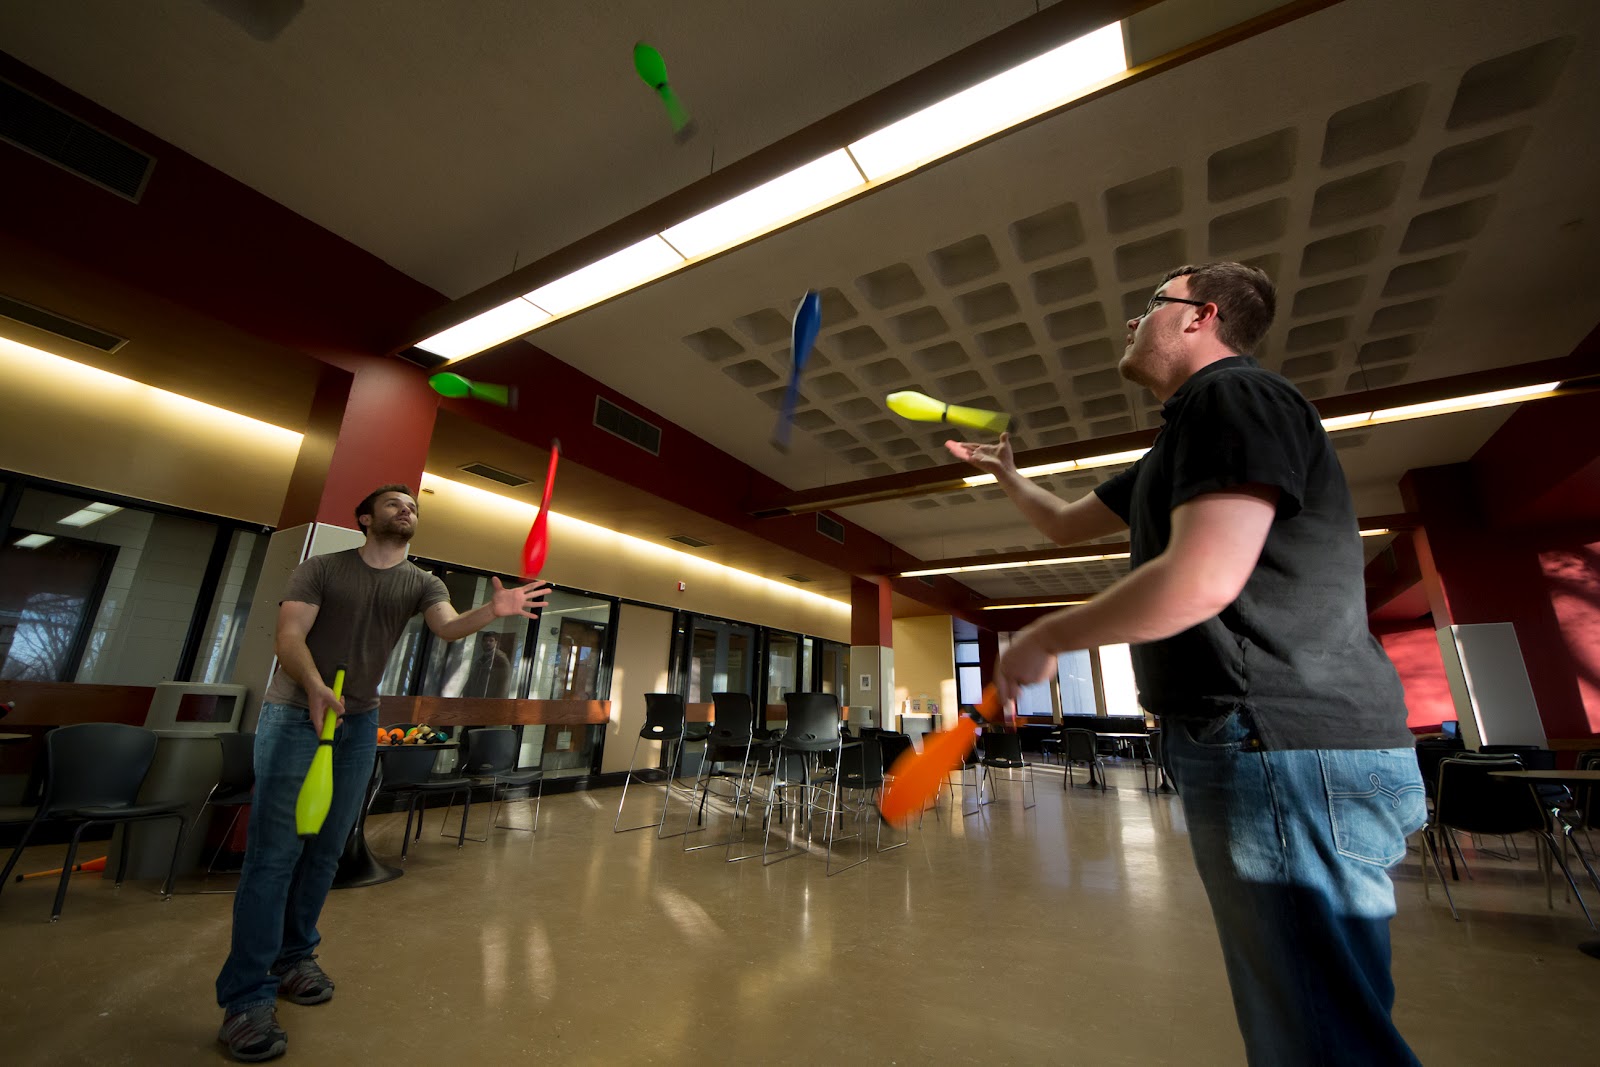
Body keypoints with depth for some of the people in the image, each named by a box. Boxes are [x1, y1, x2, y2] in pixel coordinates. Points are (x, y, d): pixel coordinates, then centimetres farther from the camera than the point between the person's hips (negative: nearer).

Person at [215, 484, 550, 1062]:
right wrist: (314, 685, -33)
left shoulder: (421, 583, 1)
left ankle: (292, 958, 26)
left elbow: (448, 626, -19)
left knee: (326, 849, 10)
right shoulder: (321, 568, -3)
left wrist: (493, 609, -41)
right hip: (294, 711, -3)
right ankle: (247, 997, 4)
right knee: (274, 851, -5)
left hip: (359, 722, 3)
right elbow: (289, 635, -13)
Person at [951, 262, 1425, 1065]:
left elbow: (1203, 579, -24)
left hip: (1287, 751, -11)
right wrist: (1005, 475, 37)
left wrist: (1045, 638, -14)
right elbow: (1067, 525, 32)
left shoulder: (1232, 395, -10)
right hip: (1259, 748, 11)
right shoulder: (1180, 439, 23)